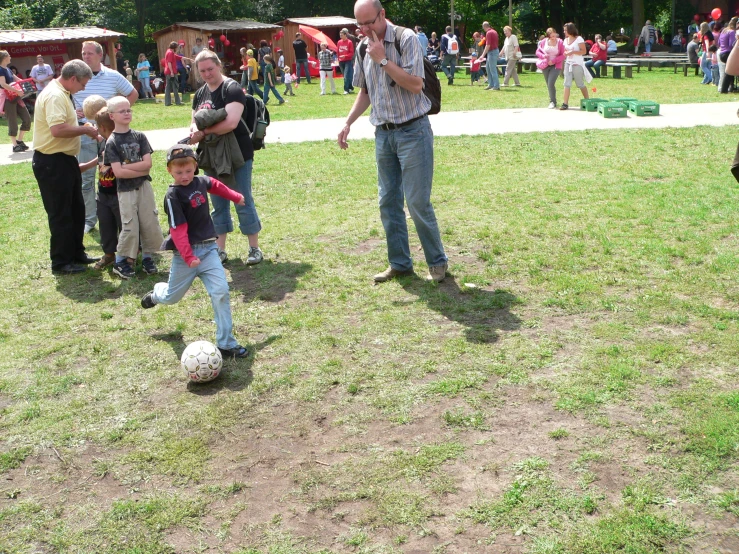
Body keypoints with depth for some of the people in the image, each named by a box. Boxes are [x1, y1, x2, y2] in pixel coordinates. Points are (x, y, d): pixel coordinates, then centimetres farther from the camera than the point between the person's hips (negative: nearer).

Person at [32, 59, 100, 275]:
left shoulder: (61, 93, 13)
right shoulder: (55, 96, -21)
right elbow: (57, 129, -32)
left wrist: (81, 128, 5)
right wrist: (85, 130, -19)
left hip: (64, 159, 11)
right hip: (52, 162, -11)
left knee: (76, 209, 19)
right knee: (61, 213, 0)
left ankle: (76, 253, 31)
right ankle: (61, 262, 11)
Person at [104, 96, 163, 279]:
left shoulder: (140, 136, 4)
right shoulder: (111, 142, -6)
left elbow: (147, 163, -5)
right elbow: (118, 172, -14)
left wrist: (126, 166, -13)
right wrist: (141, 170, -12)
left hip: (144, 186, 3)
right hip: (125, 190, -3)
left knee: (150, 224, 4)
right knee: (130, 228, -4)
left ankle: (147, 256, 20)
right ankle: (120, 262, 10)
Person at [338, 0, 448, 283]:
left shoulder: (405, 39, -10)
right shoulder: (363, 48, 7)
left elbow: (416, 85, -18)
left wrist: (383, 60, -19)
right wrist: (348, 122, 8)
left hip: (412, 131, -6)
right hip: (383, 133, 6)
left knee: (418, 201, -6)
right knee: (388, 202, 9)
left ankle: (437, 262, 9)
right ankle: (399, 263, 20)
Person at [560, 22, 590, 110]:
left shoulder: (579, 39, -8)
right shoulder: (565, 40, 11)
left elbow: (583, 51, -12)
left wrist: (572, 52, -22)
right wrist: (565, 53, -1)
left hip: (577, 64, -6)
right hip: (568, 64, 6)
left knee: (580, 84, 4)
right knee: (567, 84, -5)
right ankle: (565, 103, -9)